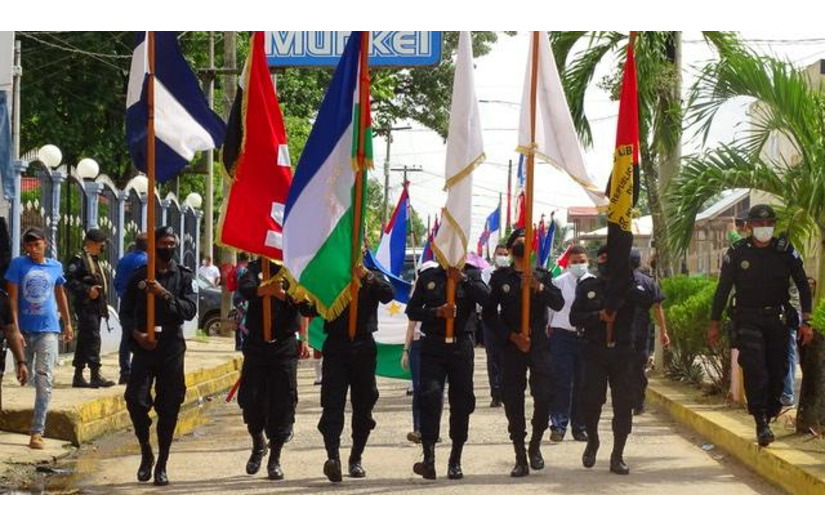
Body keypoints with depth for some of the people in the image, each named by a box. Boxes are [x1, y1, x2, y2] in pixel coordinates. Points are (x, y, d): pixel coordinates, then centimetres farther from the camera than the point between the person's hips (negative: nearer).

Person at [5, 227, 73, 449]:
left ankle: (37, 432, -12)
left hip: (48, 329, 0)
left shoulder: (55, 267, 5)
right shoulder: (18, 264, -3)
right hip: (25, 330, 0)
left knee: (44, 379, -10)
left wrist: (68, 323, 24)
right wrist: (15, 329, -13)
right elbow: (13, 299, -6)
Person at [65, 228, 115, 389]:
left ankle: (78, 376, 15)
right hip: (86, 305, -10)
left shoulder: (94, 260, 22)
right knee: (93, 338, -14)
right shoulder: (79, 259, -8)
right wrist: (87, 290, -27)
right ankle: (95, 375, -17)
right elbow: (69, 280, -18)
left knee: (85, 340, 11)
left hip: (96, 307, 10)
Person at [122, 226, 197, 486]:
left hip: (171, 347, 0)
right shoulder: (139, 276, 6)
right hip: (144, 345, 0)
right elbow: (126, 311, 7)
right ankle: (146, 453, 12)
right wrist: (136, 333, -9)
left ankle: (162, 464, 11)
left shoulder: (184, 276, 5)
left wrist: (164, 294, -18)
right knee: (135, 400, -12)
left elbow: (190, 310, -7)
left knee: (169, 408, 2)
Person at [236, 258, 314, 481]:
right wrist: (266, 289, -39)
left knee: (283, 402, -2)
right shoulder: (257, 268, 4)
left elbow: (308, 308, -6)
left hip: (285, 345, 0)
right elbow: (245, 289, -17)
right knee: (250, 398, -1)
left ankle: (275, 459, 9)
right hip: (257, 343, 0)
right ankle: (258, 443, 26)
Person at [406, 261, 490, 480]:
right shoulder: (428, 277, 10)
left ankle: (455, 460, 15)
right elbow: (412, 310, 7)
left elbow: (487, 299, -9)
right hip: (433, 346, -1)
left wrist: (463, 279, -15)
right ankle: (428, 458, -17)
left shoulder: (471, 275, 8)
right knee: (430, 397, -15)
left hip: (462, 345, 1)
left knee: (462, 401, 4)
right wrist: (437, 312, -8)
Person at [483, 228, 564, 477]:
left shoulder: (542, 275, 10)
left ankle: (535, 445, 12)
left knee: (544, 397, -11)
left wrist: (539, 288, -19)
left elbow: (558, 303, -4)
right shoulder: (500, 277, 7)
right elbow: (489, 314, 3)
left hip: (539, 345, 0)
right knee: (513, 402, 0)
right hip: (511, 346, 0)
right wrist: (511, 336, -7)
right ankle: (520, 458, 7)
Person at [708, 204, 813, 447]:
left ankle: (768, 416, 19)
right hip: (748, 319, -2)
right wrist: (714, 323, 5)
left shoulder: (786, 251, 1)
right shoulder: (737, 252, -1)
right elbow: (723, 289, 6)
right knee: (755, 369, -15)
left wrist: (806, 322, -1)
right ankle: (761, 423, -17)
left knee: (777, 370, 2)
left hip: (778, 319, 2)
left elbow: (803, 286, 6)